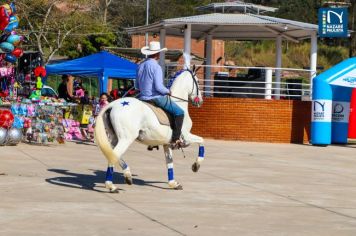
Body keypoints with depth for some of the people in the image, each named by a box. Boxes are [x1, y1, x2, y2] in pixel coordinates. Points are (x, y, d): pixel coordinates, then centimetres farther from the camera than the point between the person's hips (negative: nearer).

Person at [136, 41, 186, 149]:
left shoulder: (140, 66, 7)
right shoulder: (156, 67, -17)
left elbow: (137, 86, 14)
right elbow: (159, 87, -23)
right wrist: (168, 91, -5)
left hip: (143, 98, 9)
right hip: (156, 97, -9)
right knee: (179, 112, -2)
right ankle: (175, 140, -7)